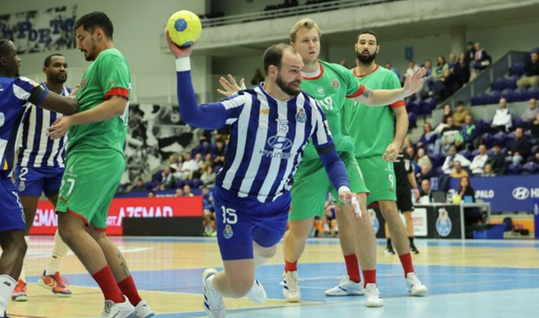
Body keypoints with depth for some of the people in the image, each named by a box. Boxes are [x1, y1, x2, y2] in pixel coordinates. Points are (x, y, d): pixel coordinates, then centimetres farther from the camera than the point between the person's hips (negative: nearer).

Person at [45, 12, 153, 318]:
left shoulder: (109, 58, -4)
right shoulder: (111, 61, 26)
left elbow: (118, 104, -19)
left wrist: (72, 119, -20)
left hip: (94, 154, -11)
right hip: (108, 156, 11)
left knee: (70, 225, -17)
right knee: (95, 233, 12)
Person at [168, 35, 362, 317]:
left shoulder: (310, 108, -8)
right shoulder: (246, 103, -21)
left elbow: (330, 157, -2)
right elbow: (193, 116, -33)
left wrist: (342, 187, -22)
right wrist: (182, 62, -39)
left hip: (277, 205, 5)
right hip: (236, 203, -5)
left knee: (265, 252, 32)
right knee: (241, 289, -6)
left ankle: (242, 274, 68)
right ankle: (212, 283, 31)